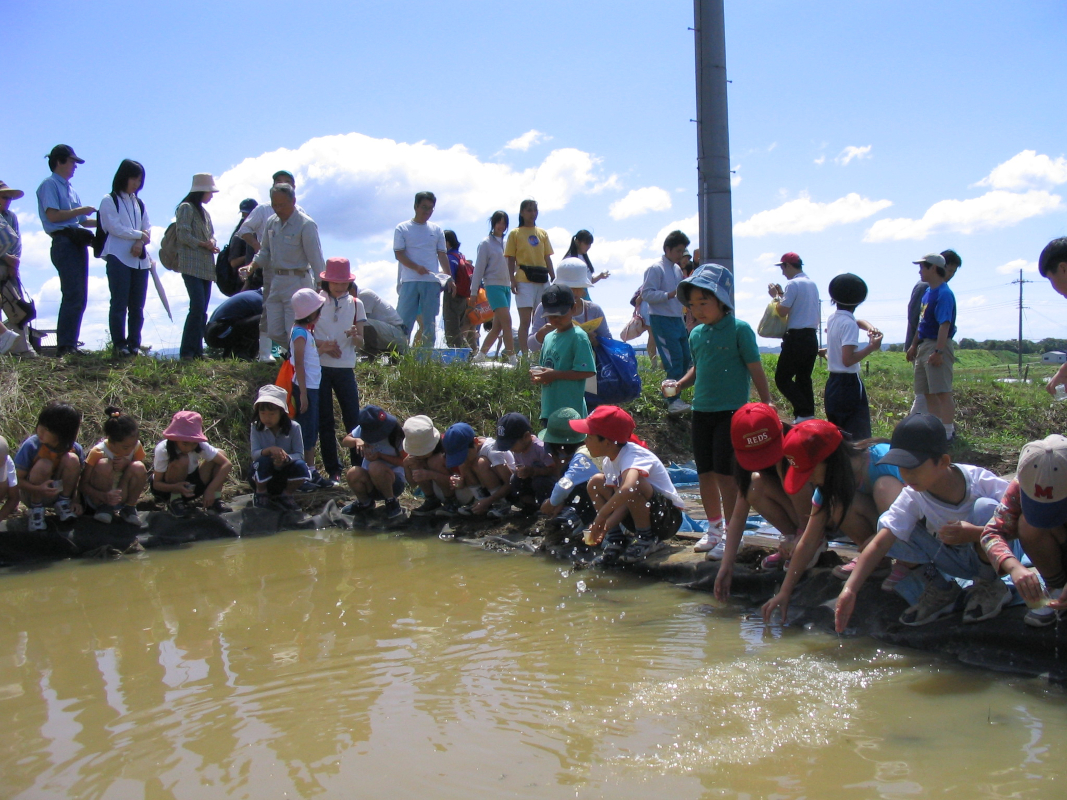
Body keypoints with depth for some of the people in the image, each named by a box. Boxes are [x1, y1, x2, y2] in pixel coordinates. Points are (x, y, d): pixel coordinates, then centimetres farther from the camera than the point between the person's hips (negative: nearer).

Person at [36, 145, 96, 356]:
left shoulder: (70, 189, 24)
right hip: (64, 242, -9)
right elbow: (52, 215, -13)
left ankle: (71, 345, 10)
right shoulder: (49, 185, -1)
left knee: (80, 298, 7)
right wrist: (79, 211, -7)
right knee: (73, 296, -15)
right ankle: (64, 347, -16)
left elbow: (82, 221, 25)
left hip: (77, 243, 9)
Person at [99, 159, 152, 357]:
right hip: (118, 258, -5)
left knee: (137, 306, 3)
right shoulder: (109, 200, 2)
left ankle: (134, 344, 7)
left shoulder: (139, 203, 19)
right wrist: (139, 235, -4)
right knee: (119, 304, -7)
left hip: (140, 258, 6)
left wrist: (140, 243, -9)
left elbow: (147, 228, 11)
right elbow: (115, 228, -9)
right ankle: (119, 344, -4)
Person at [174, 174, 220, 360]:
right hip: (191, 266, -8)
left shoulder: (204, 212, 22)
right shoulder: (186, 208, -3)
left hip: (206, 267, 8)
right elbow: (183, 235, -11)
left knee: (202, 310, 5)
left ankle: (197, 350, 7)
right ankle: (187, 351, -13)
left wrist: (212, 243, 1)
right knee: (197, 307, -16)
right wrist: (203, 244, -12)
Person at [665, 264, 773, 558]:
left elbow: (756, 370, -6)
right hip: (701, 410, 6)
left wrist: (767, 405, -5)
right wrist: (679, 384, 4)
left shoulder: (739, 330, -8)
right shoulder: (696, 335, 9)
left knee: (725, 472, -7)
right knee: (705, 473, 10)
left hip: (732, 411, -6)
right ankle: (714, 527, 25)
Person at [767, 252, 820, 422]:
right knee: (804, 379, 12)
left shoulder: (793, 284, -12)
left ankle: (804, 412, -14)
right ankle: (809, 415, 9)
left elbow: (783, 311, -15)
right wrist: (782, 294, 23)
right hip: (812, 337, 9)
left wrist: (775, 296, 1)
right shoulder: (812, 284, 16)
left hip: (796, 338, -9)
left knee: (782, 378, -4)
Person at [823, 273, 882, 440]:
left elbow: (856, 321, 27)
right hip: (849, 383, -9)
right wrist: (872, 347, -16)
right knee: (859, 438, -7)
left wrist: (869, 327, 7)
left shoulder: (832, 319, 9)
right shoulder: (849, 324, -16)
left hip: (832, 383, 9)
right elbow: (848, 360, -24)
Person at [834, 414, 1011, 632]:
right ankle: (940, 588, 0)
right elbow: (879, 544, -26)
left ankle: (989, 584, -8)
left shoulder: (980, 481, -26)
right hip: (954, 560, 2)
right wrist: (850, 589, -36)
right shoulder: (912, 498, -21)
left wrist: (976, 533, -41)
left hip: (989, 556, -2)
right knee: (888, 528, -20)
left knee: (986, 508, -33)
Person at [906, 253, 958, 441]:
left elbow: (945, 325, -22)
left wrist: (938, 351, -26)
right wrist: (914, 345, 22)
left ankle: (947, 432, -1)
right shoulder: (928, 292, 15)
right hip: (924, 346, 10)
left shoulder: (944, 294, -15)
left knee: (942, 392, -6)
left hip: (938, 346, -10)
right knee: (928, 392, 13)